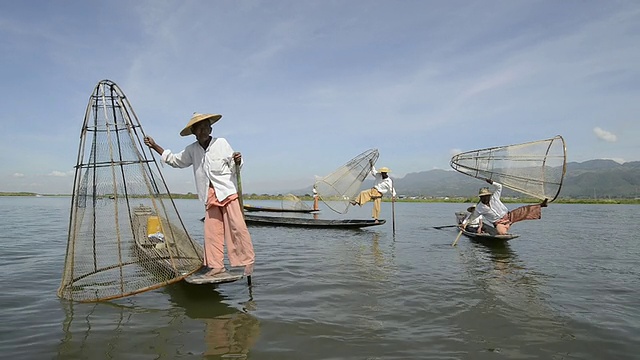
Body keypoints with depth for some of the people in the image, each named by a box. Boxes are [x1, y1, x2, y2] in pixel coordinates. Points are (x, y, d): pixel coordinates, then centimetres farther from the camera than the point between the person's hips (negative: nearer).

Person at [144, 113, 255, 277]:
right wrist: (154, 146, 20)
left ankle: (248, 261, -1)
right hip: (210, 196, 4)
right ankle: (216, 265, 8)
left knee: (237, 227, -9)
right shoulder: (192, 150, 11)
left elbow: (234, 168, 3)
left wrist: (237, 161, -20)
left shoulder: (221, 143, 0)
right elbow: (174, 160, 24)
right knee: (211, 231, 1)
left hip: (227, 191, -4)